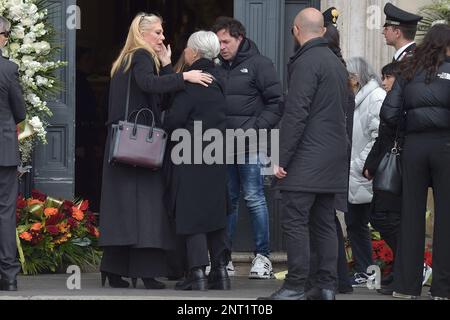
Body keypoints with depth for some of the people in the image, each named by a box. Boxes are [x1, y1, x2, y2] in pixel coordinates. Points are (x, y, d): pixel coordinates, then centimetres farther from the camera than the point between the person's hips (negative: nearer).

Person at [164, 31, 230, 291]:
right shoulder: (216, 81, 10)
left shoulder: (192, 83, -15)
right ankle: (220, 271, 12)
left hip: (192, 158, -7)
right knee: (215, 211, 12)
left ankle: (198, 272, -10)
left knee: (191, 213, -4)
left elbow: (174, 120, -18)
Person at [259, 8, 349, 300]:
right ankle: (327, 286, 9)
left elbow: (295, 114, -17)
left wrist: (282, 158, -15)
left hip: (307, 160, -9)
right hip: (333, 159, 9)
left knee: (295, 221, -7)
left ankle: (295, 287, -10)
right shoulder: (338, 63, 16)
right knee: (325, 222, 10)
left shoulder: (307, 62, -12)